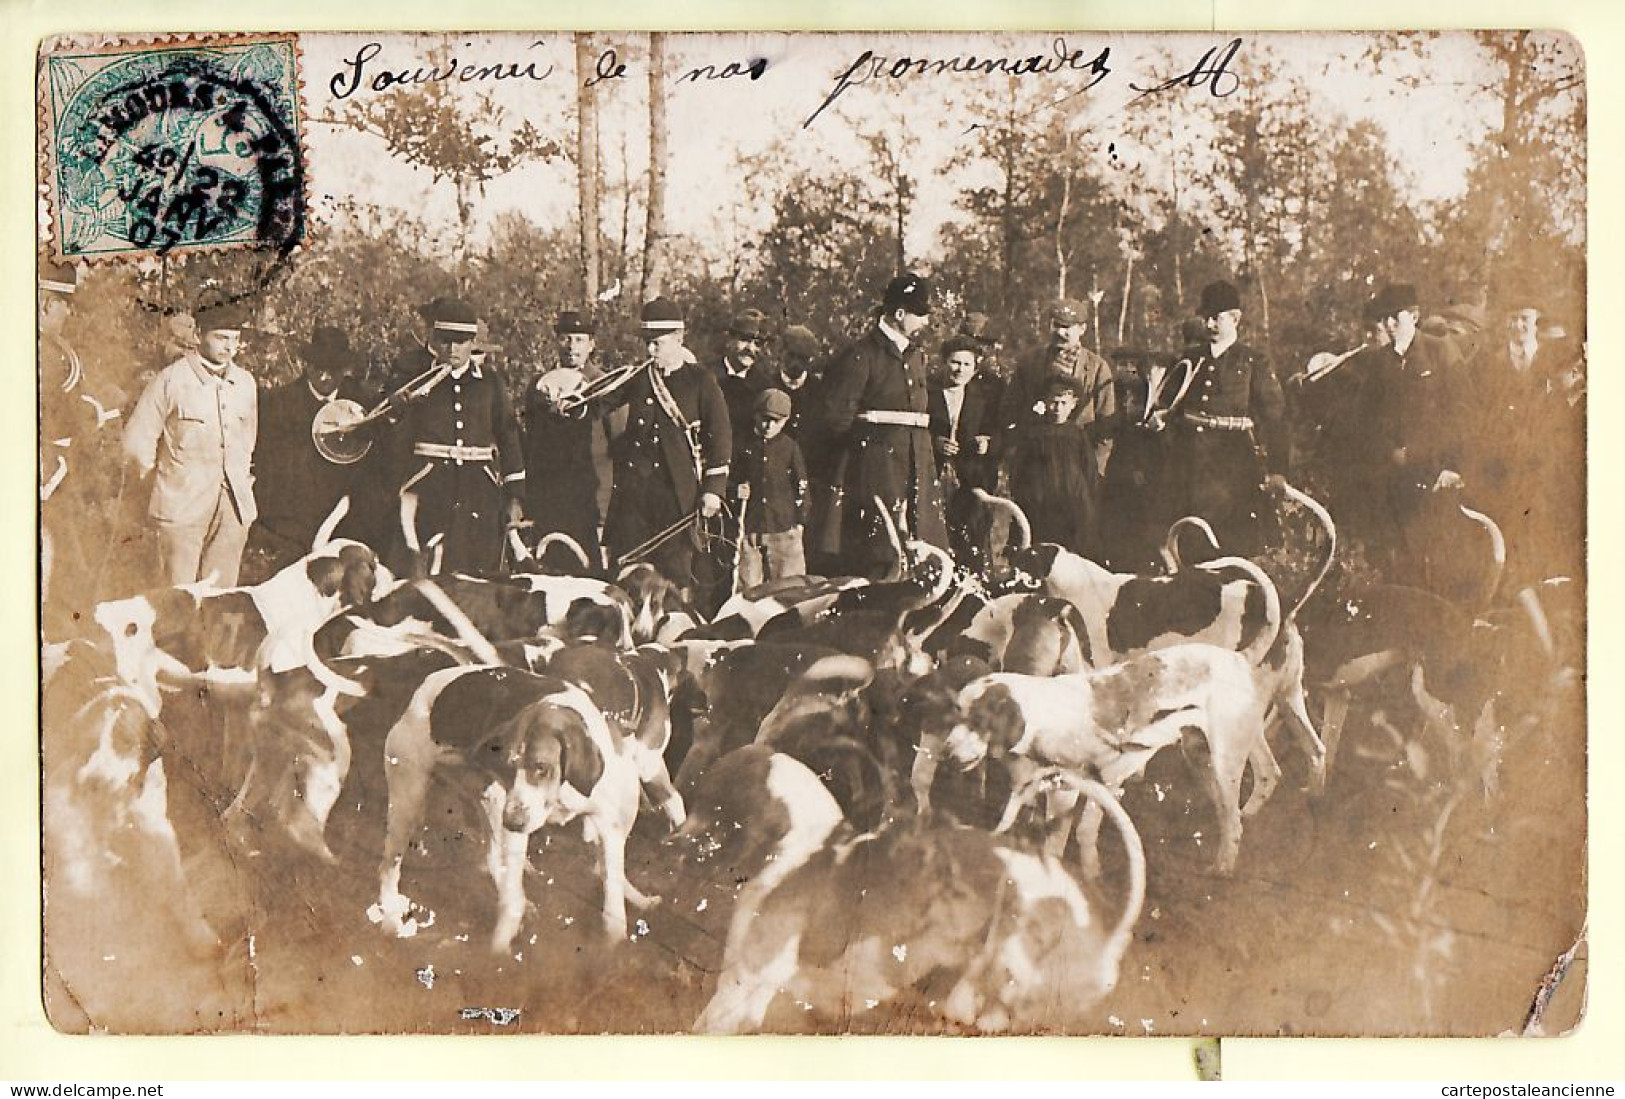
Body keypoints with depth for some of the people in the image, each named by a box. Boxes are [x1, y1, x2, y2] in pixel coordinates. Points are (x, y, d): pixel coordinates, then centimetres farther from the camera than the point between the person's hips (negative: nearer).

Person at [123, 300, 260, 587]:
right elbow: (136, 440, -1)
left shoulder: (245, 382, 11)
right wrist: (166, 479, 3)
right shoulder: (172, 379, -4)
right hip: (183, 507, -4)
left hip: (234, 508, 4)